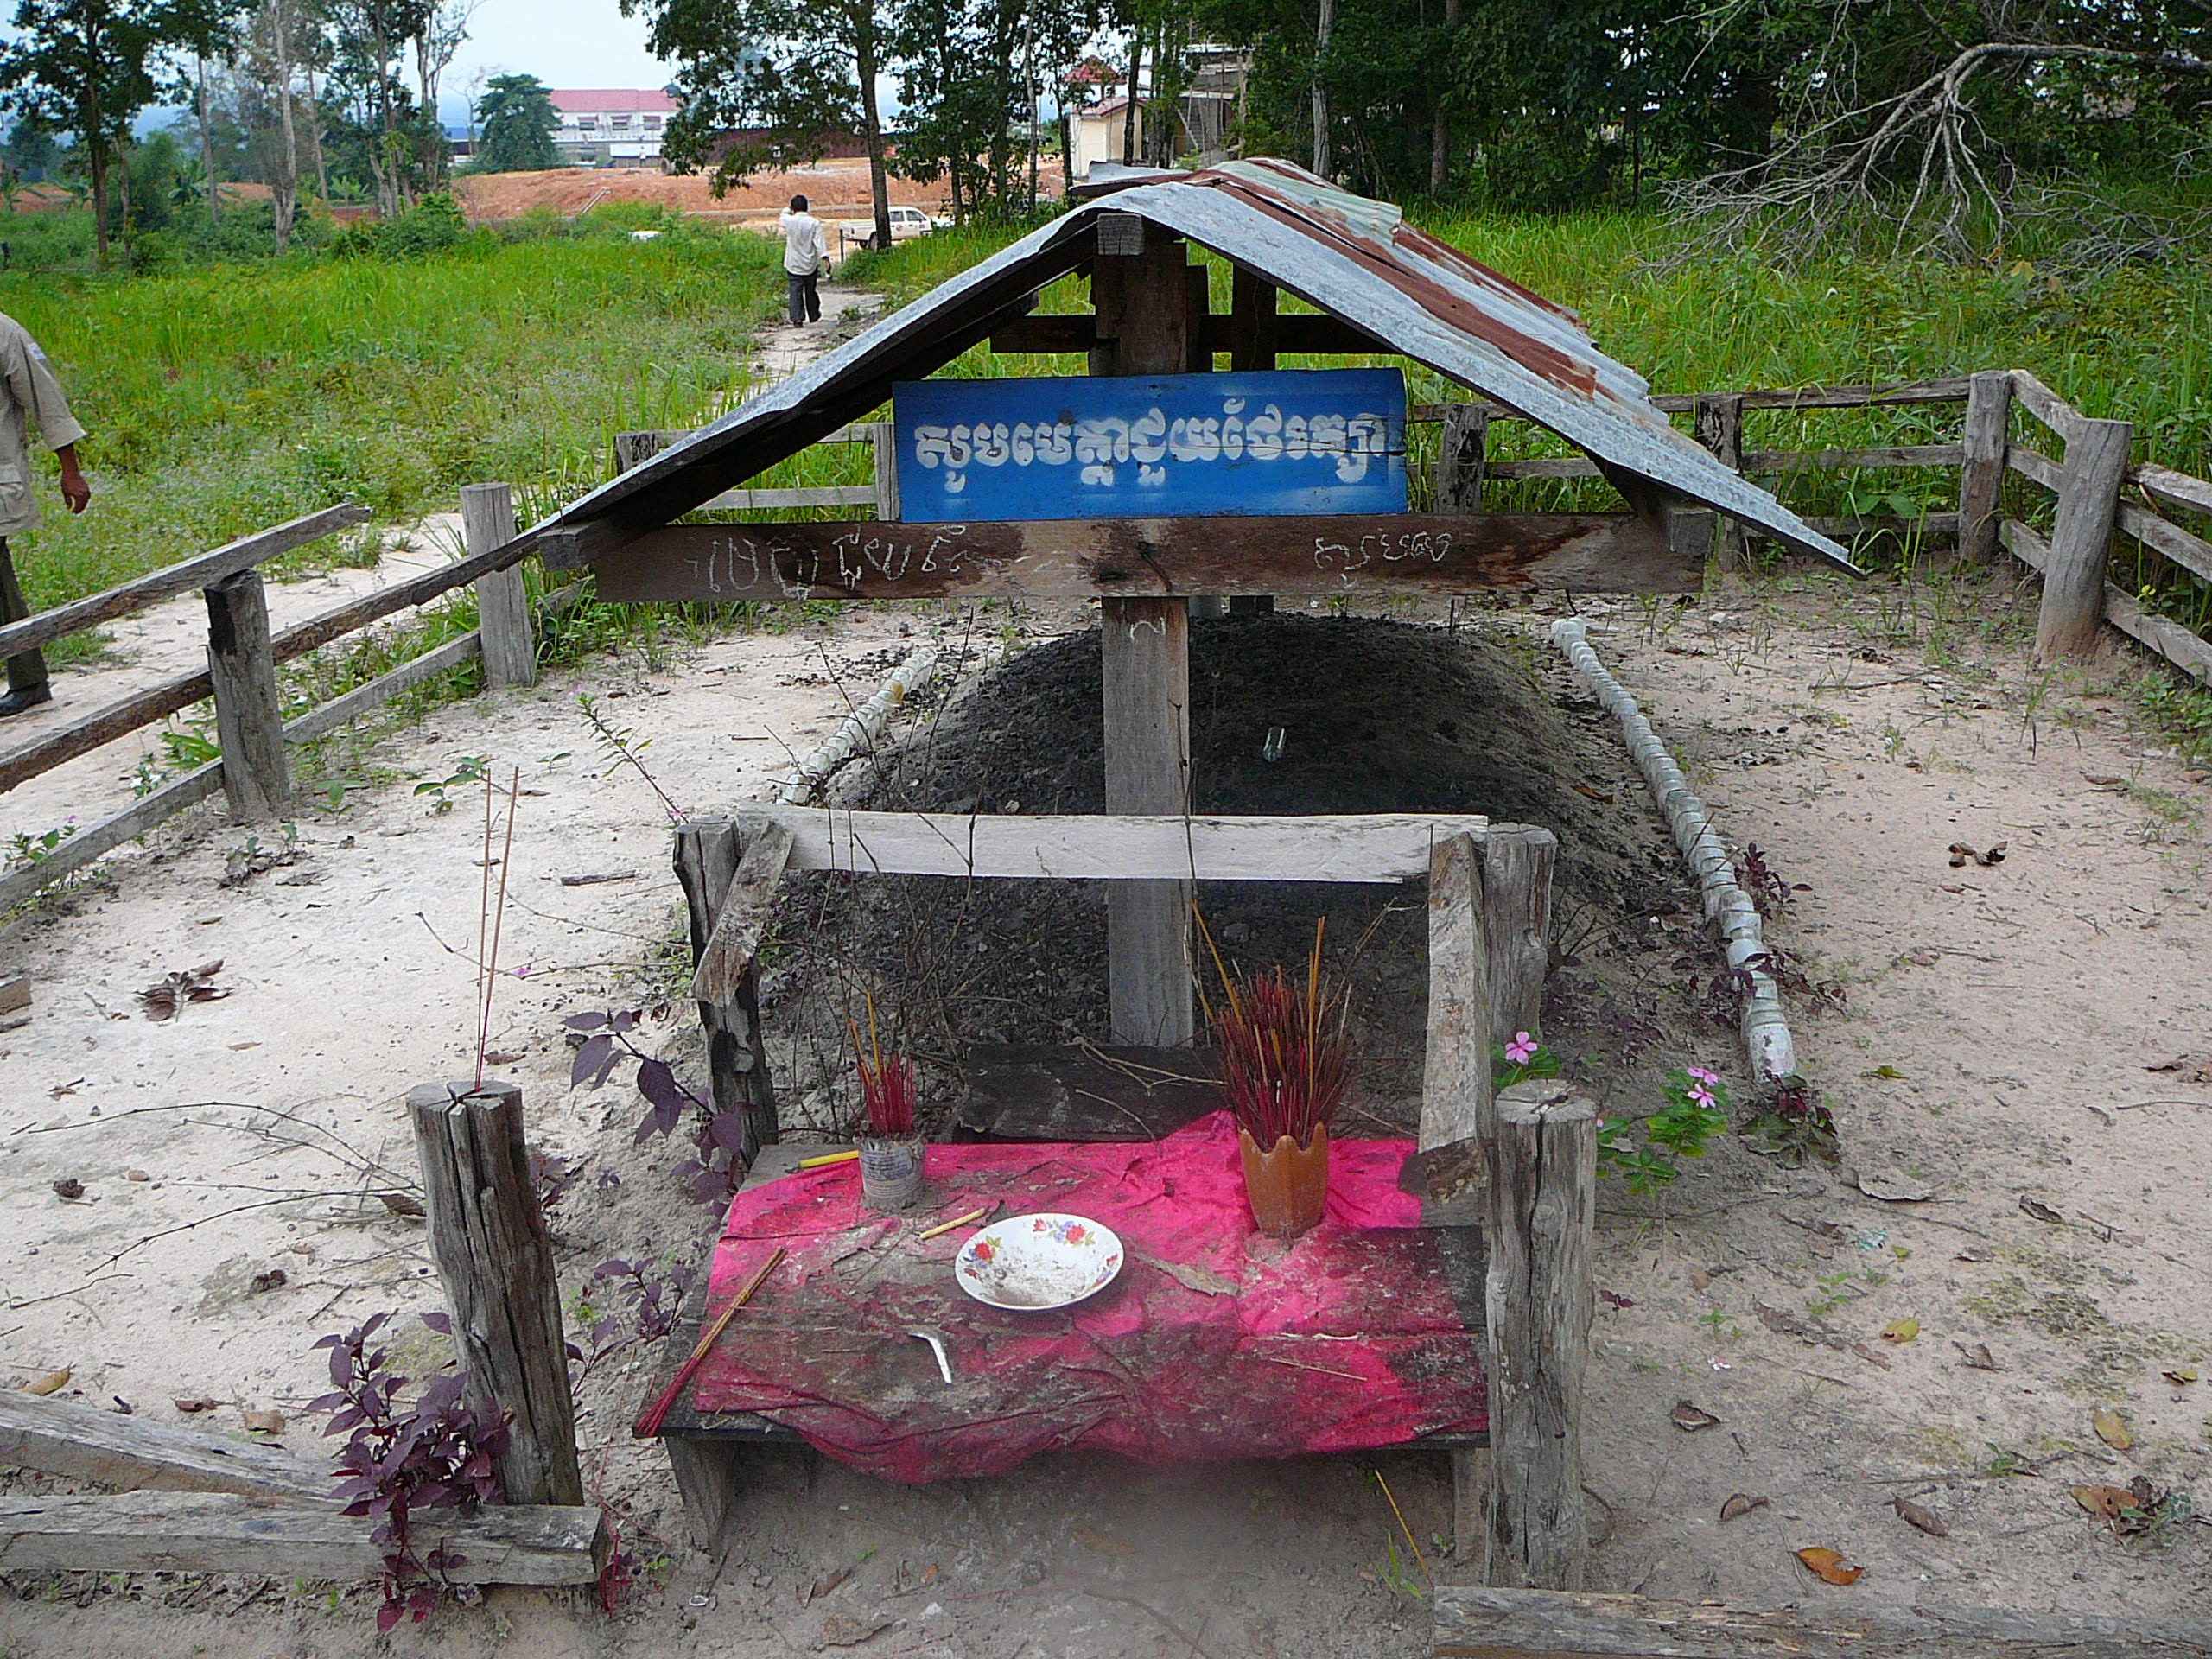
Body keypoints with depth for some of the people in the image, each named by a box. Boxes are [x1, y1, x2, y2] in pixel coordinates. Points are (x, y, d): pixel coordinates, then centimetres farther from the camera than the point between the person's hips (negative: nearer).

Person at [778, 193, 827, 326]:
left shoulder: (789, 221, -6)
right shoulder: (814, 223, -8)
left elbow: (782, 216, 18)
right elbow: (820, 242, -14)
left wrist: (789, 210, 36)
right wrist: (825, 256, -13)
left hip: (793, 265, -1)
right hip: (810, 265, 1)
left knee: (795, 291, -1)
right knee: (810, 291, 16)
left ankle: (797, 317, -13)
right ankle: (814, 315, 30)